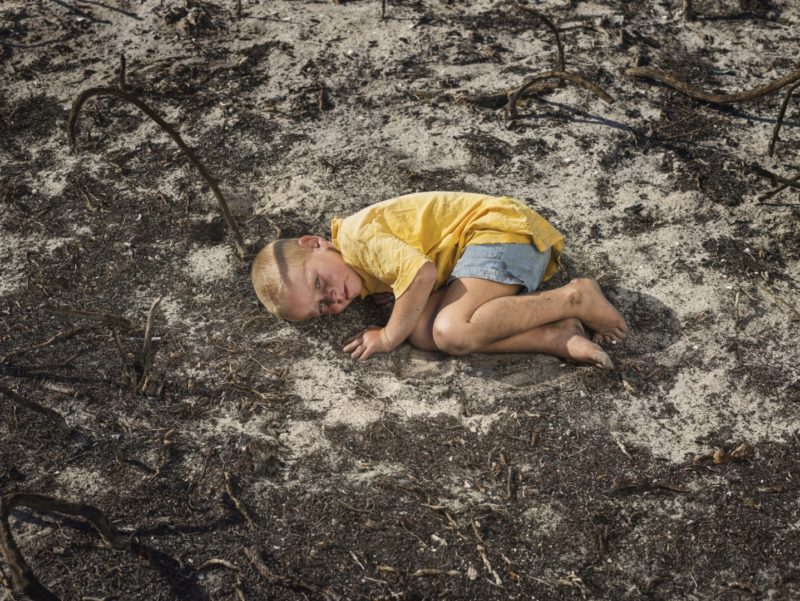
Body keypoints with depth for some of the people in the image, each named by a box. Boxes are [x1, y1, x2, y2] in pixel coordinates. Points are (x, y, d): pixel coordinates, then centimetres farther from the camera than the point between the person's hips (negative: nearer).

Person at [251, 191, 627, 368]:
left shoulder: (357, 238, -16)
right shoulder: (368, 275, 14)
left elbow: (423, 272, -27)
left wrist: (388, 338, -15)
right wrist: (393, 287, 5)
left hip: (504, 227, -10)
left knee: (451, 332, -29)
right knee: (421, 329, -13)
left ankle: (573, 299, -17)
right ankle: (558, 337, -17)